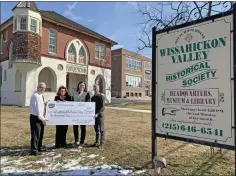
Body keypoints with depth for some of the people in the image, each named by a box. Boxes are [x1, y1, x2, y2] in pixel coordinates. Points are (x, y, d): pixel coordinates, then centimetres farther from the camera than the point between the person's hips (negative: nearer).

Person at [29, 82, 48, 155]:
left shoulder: (41, 96, 12)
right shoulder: (36, 96, -16)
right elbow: (37, 108, -21)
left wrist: (43, 118, 11)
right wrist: (42, 118, -21)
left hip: (40, 117, 10)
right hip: (35, 118, -10)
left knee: (40, 134, 18)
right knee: (35, 134, -6)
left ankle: (39, 148, 31)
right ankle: (34, 150, 3)